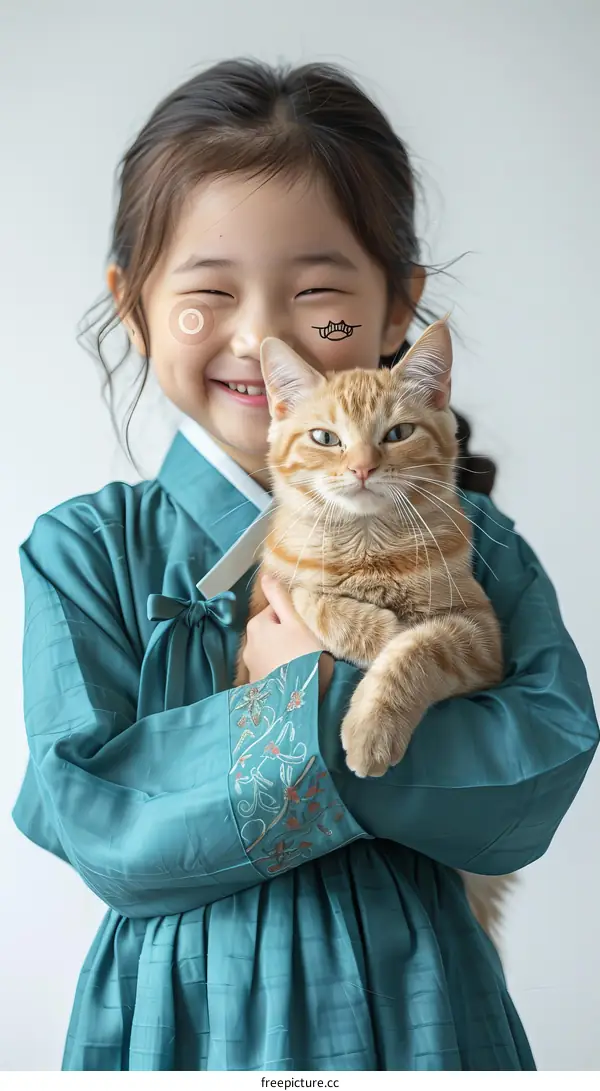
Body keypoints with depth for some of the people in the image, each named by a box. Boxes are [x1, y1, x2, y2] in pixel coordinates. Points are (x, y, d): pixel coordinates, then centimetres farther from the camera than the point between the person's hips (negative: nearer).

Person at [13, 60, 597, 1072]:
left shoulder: (466, 543, -6)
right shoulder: (89, 552, -9)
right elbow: (94, 824, -17)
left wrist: (326, 693, -23)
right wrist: (307, 710, -23)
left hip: (413, 1007, 1)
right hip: (183, 1015, 0)